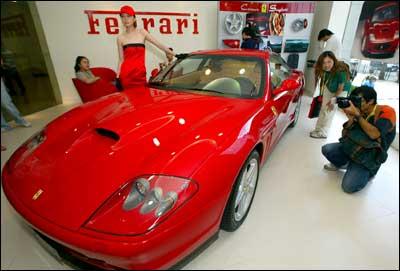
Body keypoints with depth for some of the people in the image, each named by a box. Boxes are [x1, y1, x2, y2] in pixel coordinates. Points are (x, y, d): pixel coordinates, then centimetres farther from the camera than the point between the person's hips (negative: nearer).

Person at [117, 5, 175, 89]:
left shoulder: (142, 32, 7)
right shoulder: (120, 38, 7)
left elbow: (159, 44, 5)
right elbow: (121, 60, 7)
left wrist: (175, 55, 0)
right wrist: (117, 76, 0)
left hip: (141, 73, 1)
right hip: (126, 73, 0)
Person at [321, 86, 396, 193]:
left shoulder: (386, 111, -14)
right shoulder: (360, 113, -1)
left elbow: (374, 135, -30)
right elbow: (344, 134, -2)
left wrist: (357, 115, -28)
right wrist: (351, 119, -19)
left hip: (368, 159, -5)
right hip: (349, 148, 5)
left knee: (349, 186, -19)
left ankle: (367, 173, 13)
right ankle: (342, 164, 15)